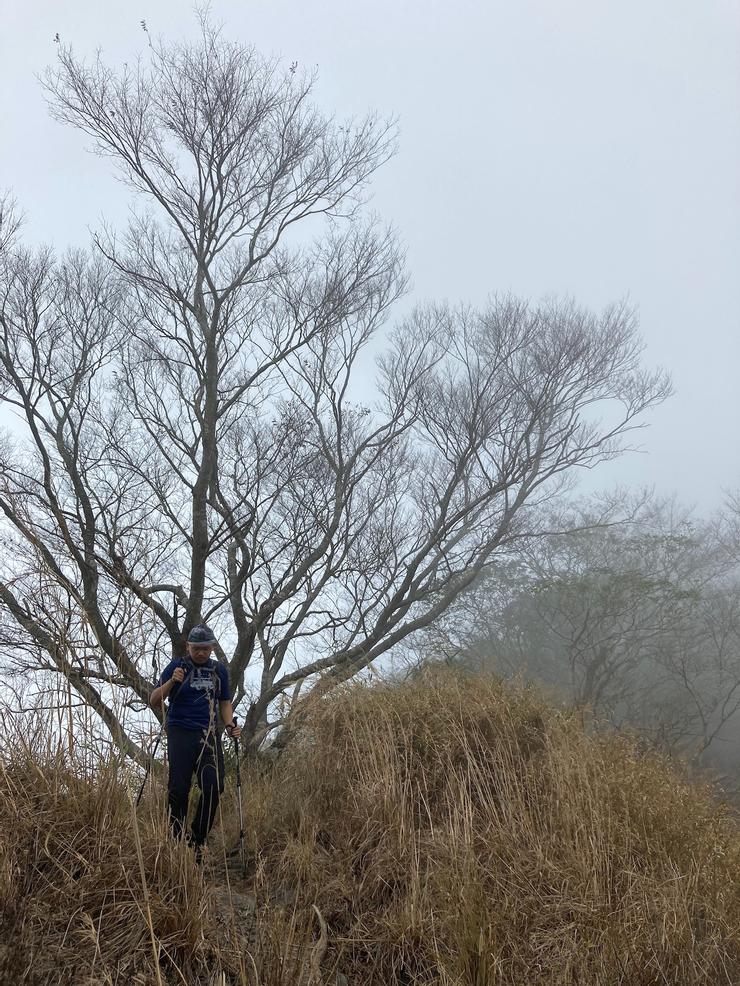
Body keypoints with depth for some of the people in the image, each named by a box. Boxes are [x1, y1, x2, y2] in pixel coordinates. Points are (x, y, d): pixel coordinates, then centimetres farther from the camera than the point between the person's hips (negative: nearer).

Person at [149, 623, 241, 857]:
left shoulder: (219, 670, 12)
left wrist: (230, 726, 3)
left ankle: (197, 840, 9)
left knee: (213, 788, -7)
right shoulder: (176, 667, 0)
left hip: (209, 735, 3)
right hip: (181, 734, -3)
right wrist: (171, 682, -20)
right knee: (179, 790, -6)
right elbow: (154, 702, -3)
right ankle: (176, 840, 7)